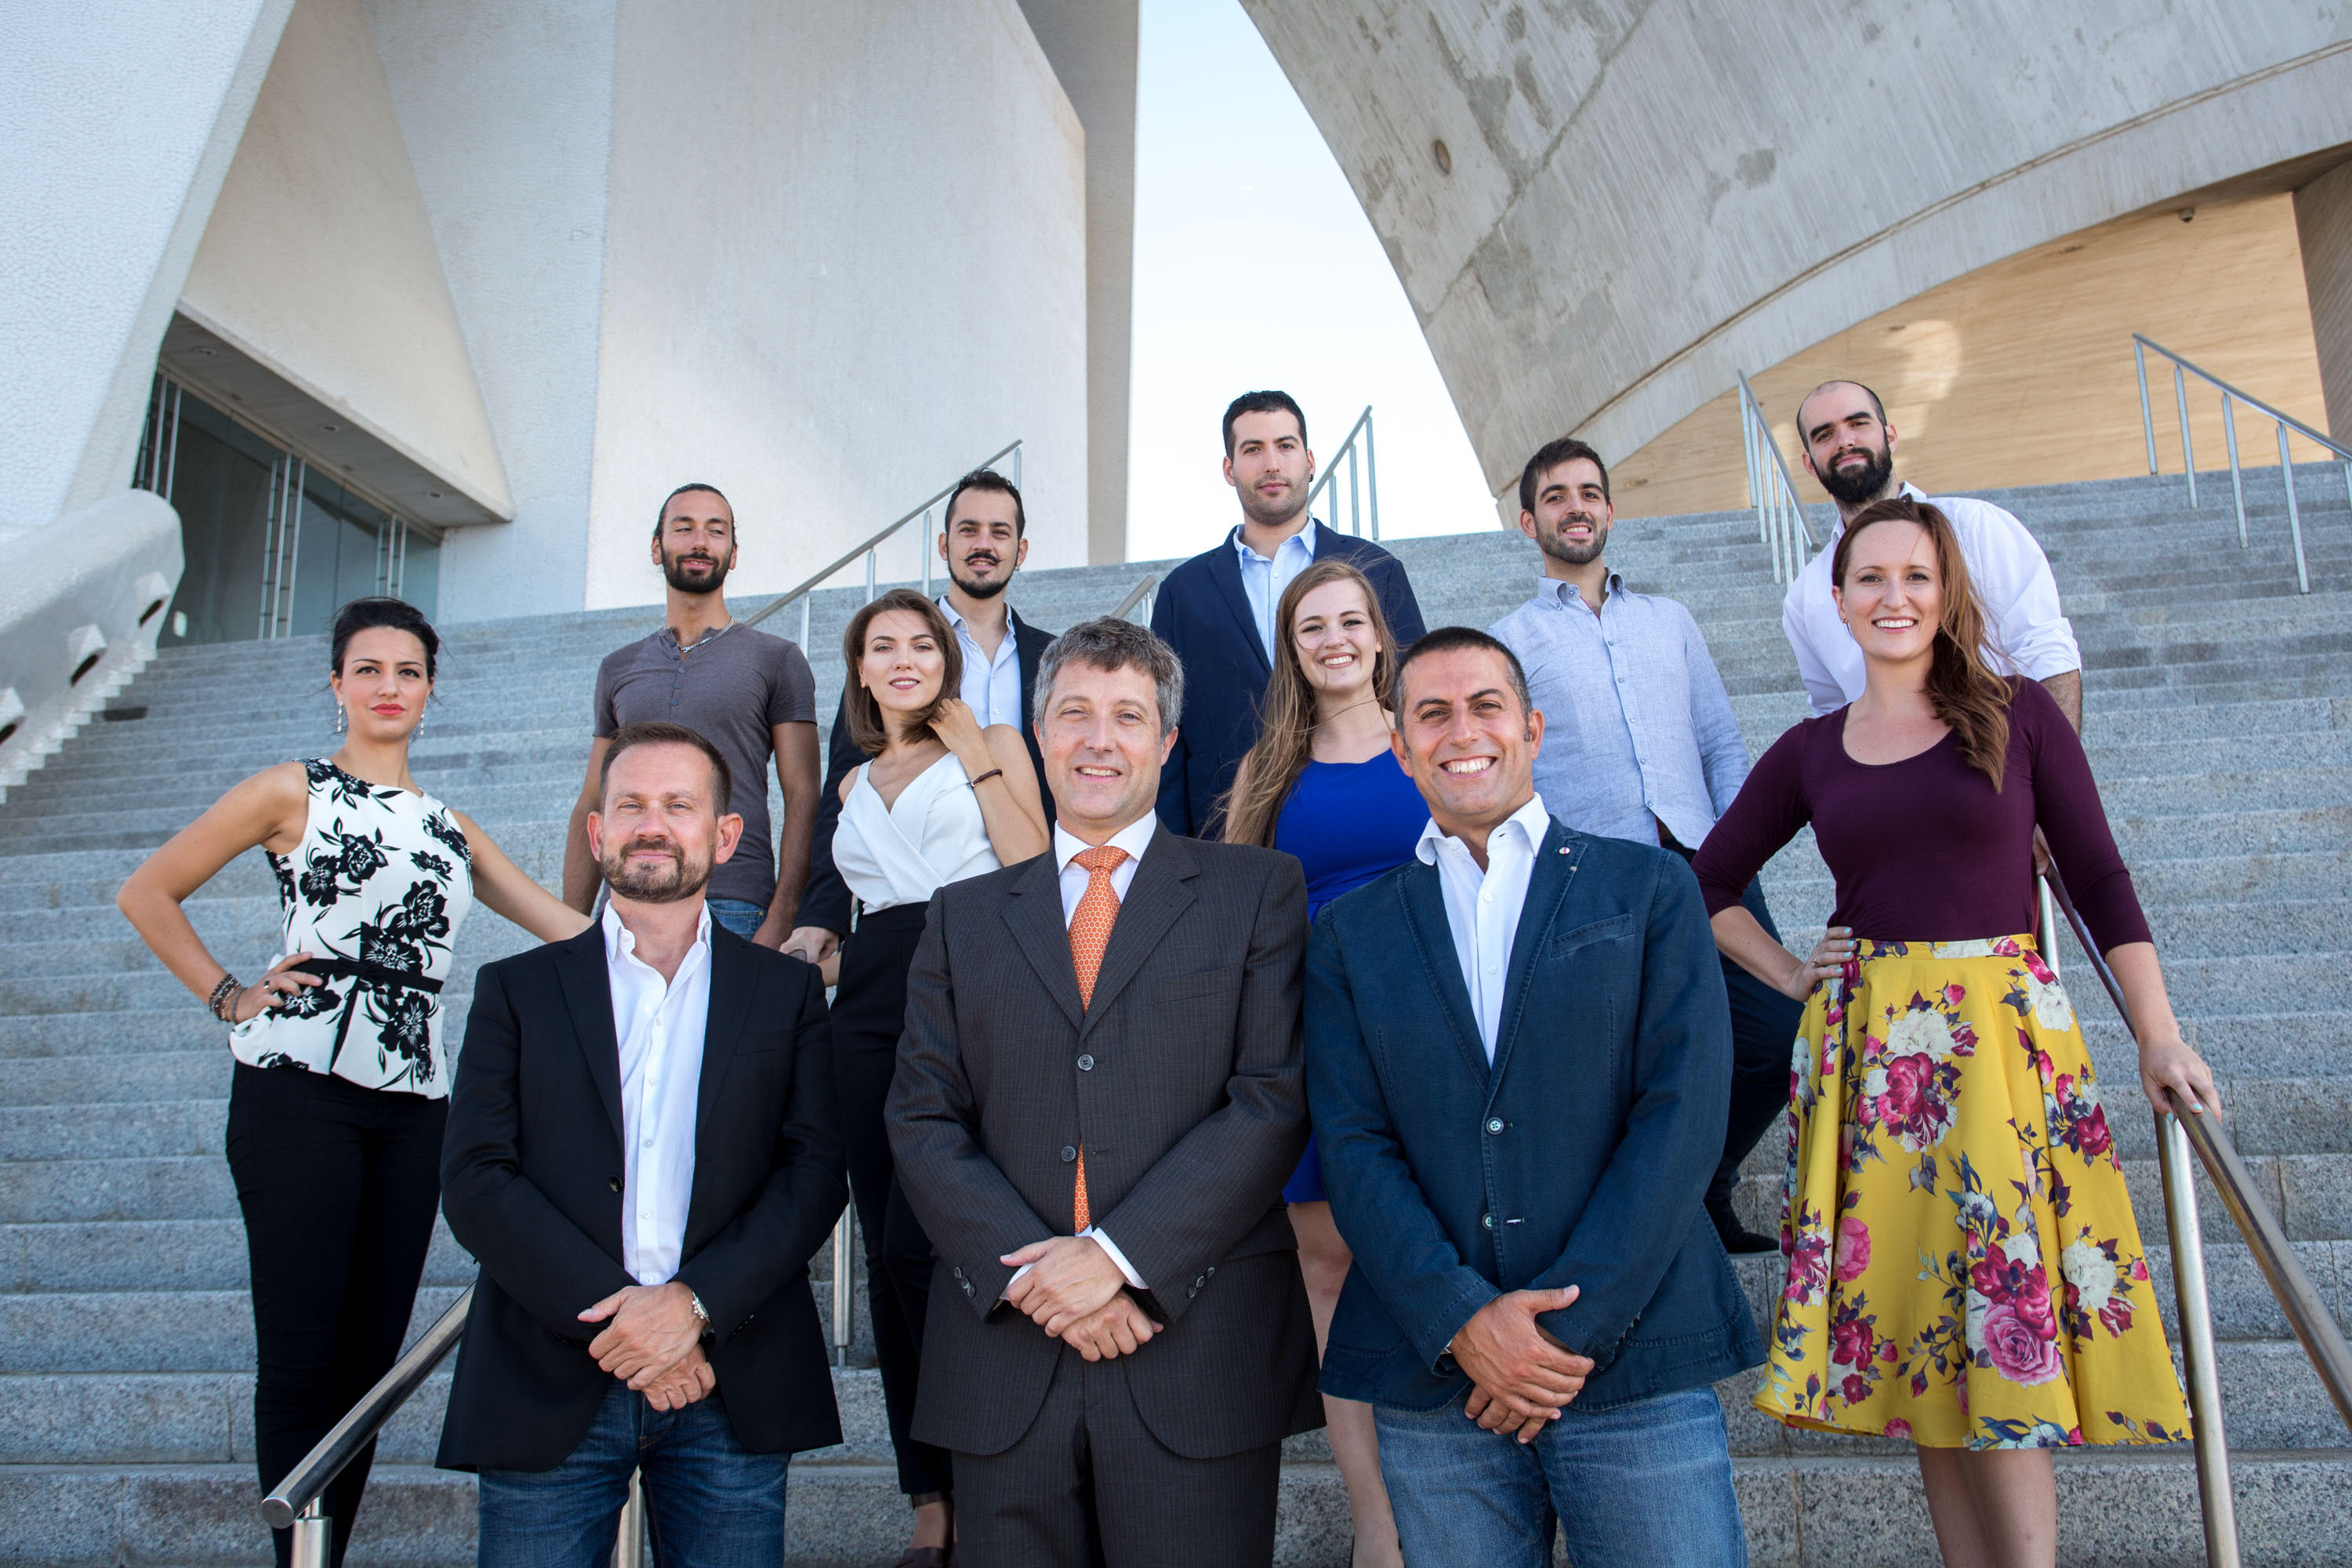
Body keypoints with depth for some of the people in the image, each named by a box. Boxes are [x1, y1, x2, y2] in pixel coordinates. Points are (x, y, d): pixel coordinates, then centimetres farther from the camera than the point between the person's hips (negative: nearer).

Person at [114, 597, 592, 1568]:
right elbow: (146, 894, 8)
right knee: (301, 1359, -5)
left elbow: (574, 930, 16)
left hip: (413, 1102, 4)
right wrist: (228, 996, 2)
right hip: (301, 1088, -4)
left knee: (372, 1359, 7)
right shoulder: (294, 791, 7)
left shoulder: (449, 826, 19)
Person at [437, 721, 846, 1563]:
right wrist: (607, 1312, -13)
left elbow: (814, 1172, 0)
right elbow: (475, 1181, -1)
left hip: (730, 1389, 0)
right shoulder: (515, 989, 8)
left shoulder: (788, 991, 9)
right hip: (550, 1391, 0)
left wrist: (695, 1303, -14)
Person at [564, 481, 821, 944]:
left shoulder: (777, 659, 5)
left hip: (734, 910, -3)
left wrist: (779, 924, -13)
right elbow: (591, 807, 17)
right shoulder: (617, 668, 18)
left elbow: (803, 801, -2)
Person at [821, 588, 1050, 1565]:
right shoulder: (856, 783, 24)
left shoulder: (994, 744, 11)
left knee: (921, 1238, -15)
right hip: (872, 1000, 5)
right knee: (888, 1250, 2)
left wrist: (977, 756, -1)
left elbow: (1033, 866, -3)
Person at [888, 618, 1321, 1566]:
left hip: (1202, 1356, -2)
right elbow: (923, 1121, 5)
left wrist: (1118, 1255, -13)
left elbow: (1275, 1099, -5)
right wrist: (1028, 1275, -10)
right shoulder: (964, 916, 12)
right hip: (1005, 1357, 2)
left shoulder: (1258, 892, 4)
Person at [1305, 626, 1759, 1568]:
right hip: (1432, 1380, 1)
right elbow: (1352, 1146, 2)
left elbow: (1683, 1112, -3)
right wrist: (1460, 1321, -12)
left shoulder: (1650, 889, 5)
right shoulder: (1350, 936, 9)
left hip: (1635, 1364, -1)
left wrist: (1571, 1324, -10)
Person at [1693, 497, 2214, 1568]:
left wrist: (2158, 1036, -3)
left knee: (2008, 1297, -6)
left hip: (2002, 1030, -2)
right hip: (1866, 1050, 2)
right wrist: (1791, 976, 5)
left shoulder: (2019, 716, 3)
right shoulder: (1810, 752, 8)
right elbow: (1708, 883, 16)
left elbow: (2099, 881, 2)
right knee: (1914, 1320, 6)